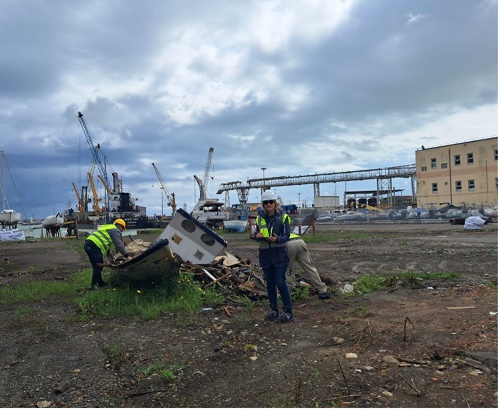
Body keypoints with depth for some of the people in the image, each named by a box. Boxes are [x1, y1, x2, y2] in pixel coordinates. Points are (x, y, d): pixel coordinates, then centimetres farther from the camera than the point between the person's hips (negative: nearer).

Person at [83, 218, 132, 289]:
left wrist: (108, 251, 32)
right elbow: (119, 245, -7)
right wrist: (127, 256, -3)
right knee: (99, 265, -3)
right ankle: (94, 285, -1)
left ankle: (100, 283, 24)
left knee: (96, 266, 17)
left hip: (88, 244, 10)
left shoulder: (108, 227, 29)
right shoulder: (115, 230, 0)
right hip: (94, 246, -10)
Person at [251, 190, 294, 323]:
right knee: (270, 284, 11)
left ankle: (288, 311, 7)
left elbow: (286, 235, -8)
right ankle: (274, 310, 24)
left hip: (279, 254, -4)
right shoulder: (260, 218, 7)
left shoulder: (282, 217, -4)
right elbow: (256, 233, 12)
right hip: (265, 254, 4)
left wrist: (277, 239, -28)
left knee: (281, 283, -6)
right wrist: (256, 236, -12)